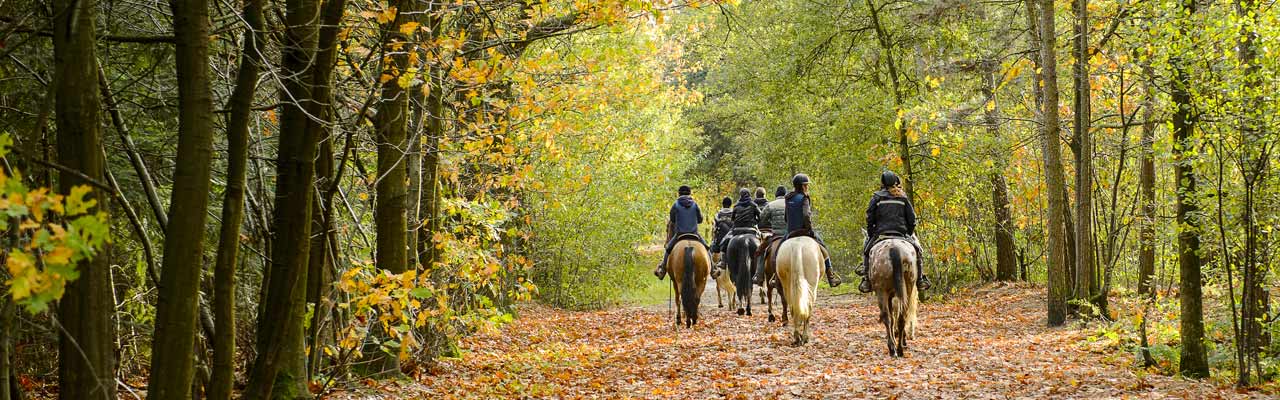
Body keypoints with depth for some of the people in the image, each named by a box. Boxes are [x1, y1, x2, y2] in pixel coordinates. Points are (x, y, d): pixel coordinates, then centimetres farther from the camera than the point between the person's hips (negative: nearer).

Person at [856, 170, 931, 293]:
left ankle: (866, 279, 8)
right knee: (917, 250, 20)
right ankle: (920, 279, 12)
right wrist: (908, 234, 18)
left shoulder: (877, 196, 4)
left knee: (866, 250, 20)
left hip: (881, 232, -1)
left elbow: (870, 218, 0)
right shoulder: (903, 197, 10)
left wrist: (871, 235, 9)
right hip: (901, 232, 1)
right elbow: (912, 218, 8)